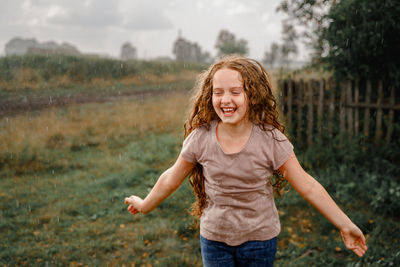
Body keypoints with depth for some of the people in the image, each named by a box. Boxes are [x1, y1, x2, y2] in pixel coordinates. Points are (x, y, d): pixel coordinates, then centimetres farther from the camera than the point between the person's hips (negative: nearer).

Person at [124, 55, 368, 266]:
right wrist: (145, 206, 14)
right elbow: (172, 178, 3)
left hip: (260, 238, -1)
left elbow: (307, 186, -10)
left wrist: (346, 225, -8)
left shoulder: (270, 139, -17)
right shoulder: (201, 137, -13)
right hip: (213, 238, 1)